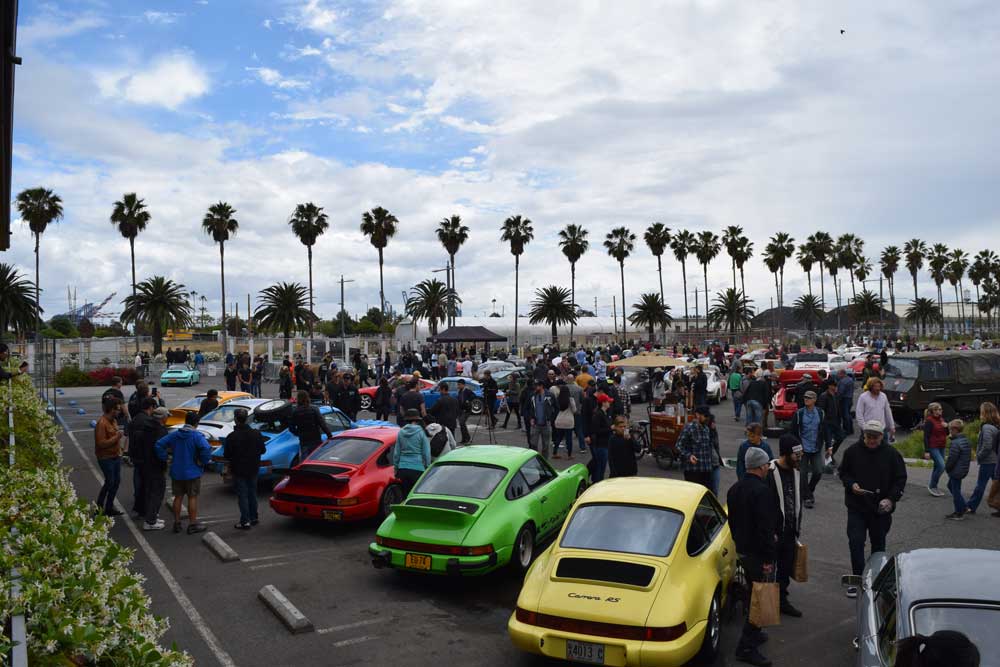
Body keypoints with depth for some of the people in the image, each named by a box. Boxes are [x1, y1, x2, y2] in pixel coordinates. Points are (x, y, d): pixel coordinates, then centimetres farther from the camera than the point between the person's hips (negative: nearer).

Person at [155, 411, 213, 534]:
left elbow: (159, 444, -4)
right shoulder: (197, 436, -15)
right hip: (192, 473, -5)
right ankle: (193, 525, 9)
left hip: (176, 472, 5)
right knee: (192, 498, 5)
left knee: (178, 497, 15)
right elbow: (206, 449, -30)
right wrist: (202, 462, -15)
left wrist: (165, 459, 1)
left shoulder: (174, 435, 1)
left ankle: (177, 523, 22)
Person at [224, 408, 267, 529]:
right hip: (253, 469, 5)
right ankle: (254, 517, 25)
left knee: (242, 496, 2)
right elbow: (263, 450, 3)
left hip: (239, 470, -4)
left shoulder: (232, 437, -19)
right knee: (252, 493, 17)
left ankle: (245, 521, 3)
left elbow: (226, 455, -13)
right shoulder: (256, 433, -5)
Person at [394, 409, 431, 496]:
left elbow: (396, 452, 8)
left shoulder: (401, 432, 3)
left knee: (405, 494, 12)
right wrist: (427, 467, 6)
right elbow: (426, 453, -5)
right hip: (418, 468, -3)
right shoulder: (421, 432, -7)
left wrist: (396, 467, 18)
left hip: (403, 468, 4)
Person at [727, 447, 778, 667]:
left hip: (742, 549, 9)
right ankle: (746, 647, -2)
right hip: (759, 553, -9)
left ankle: (753, 633, 36)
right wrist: (768, 559, -20)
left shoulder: (734, 490, 8)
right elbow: (765, 527, -24)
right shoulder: (762, 491, -21)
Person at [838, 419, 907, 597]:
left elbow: (900, 479, 1)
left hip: (881, 509, 0)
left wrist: (891, 498, -12)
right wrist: (851, 484, -13)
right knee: (855, 542, -6)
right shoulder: (853, 451, -4)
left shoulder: (891, 454, -6)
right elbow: (843, 472, 7)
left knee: (878, 544, 14)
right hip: (857, 507, 0)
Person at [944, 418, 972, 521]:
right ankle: (963, 506, 28)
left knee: (956, 491, 2)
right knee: (951, 485, 25)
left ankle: (959, 513, 11)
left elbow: (951, 459, -23)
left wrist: (947, 468, -7)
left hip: (956, 471, -10)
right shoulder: (966, 441, 7)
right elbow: (969, 456, 15)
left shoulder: (955, 443, -25)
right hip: (964, 470, 10)